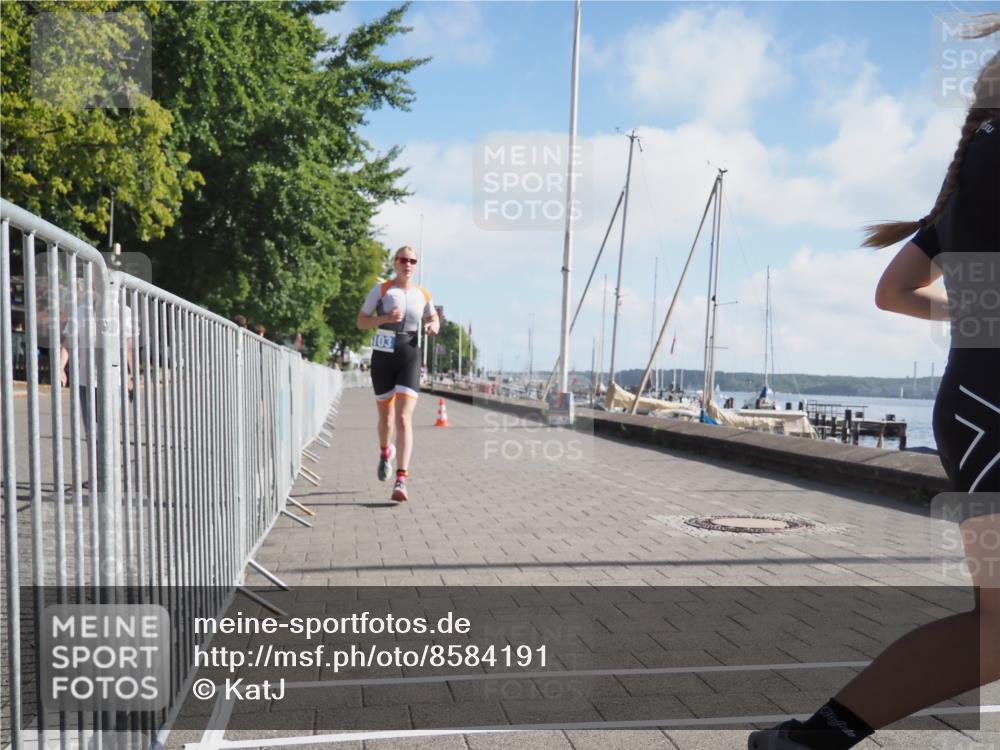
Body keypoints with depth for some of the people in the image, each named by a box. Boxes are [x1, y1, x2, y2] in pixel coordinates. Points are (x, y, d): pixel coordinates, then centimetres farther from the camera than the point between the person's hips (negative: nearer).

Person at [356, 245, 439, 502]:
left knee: (404, 418, -14)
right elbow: (361, 322, 1)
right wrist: (384, 318, -17)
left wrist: (434, 326, 0)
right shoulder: (381, 289, 0)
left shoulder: (423, 295, 7)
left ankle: (401, 480, -17)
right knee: (386, 416, 14)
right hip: (382, 356, 0)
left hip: (410, 357, 0)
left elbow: (433, 318, 24)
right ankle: (385, 452, 48)